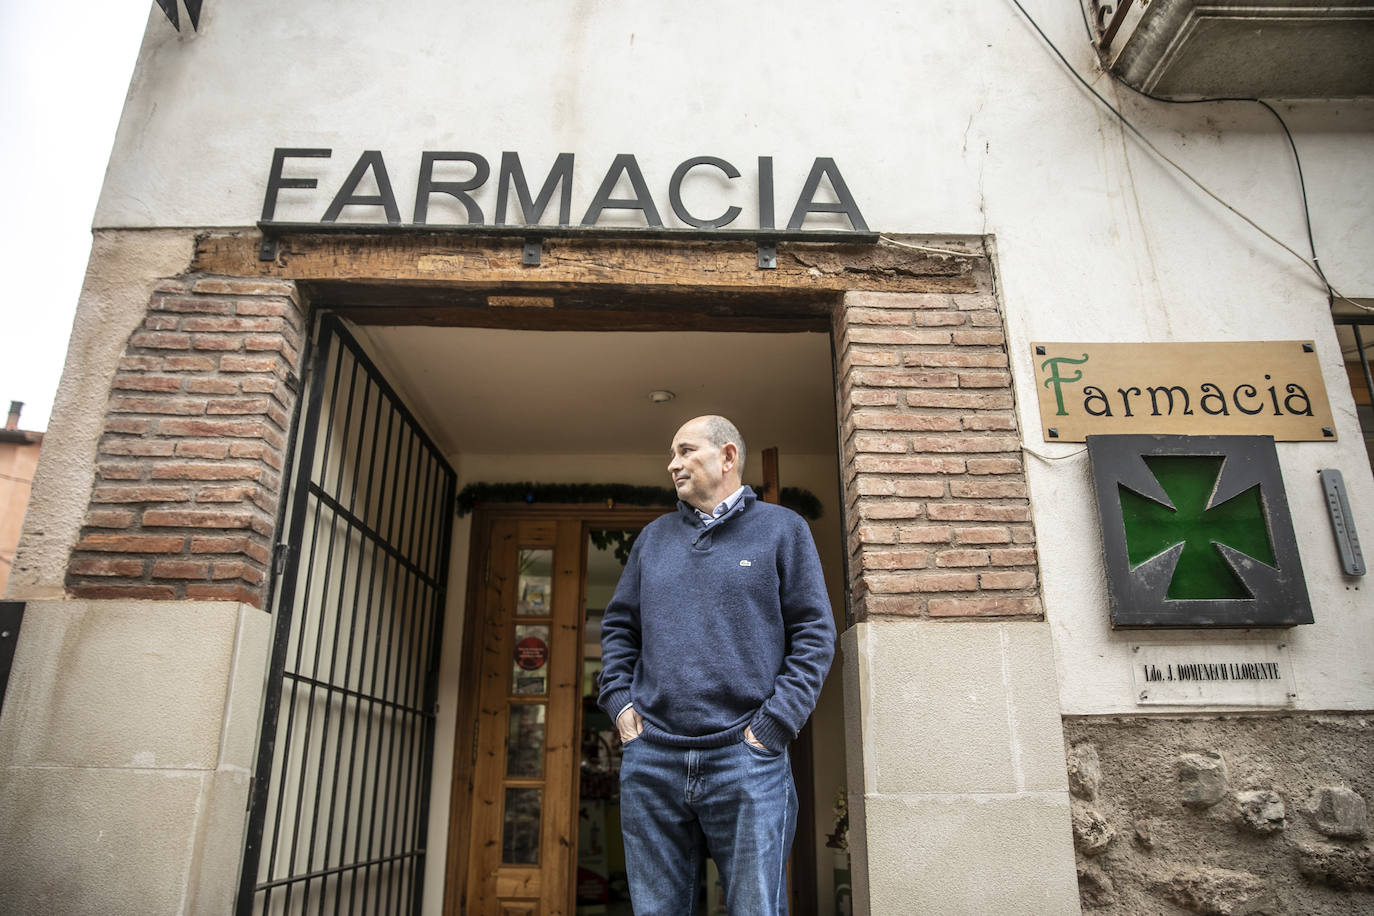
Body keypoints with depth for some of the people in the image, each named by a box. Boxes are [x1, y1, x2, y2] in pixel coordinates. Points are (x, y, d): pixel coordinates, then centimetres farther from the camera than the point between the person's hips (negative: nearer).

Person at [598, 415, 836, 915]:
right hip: (650, 759, 4)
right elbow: (618, 624, 21)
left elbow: (815, 632, 0)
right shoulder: (653, 536, 17)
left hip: (746, 760, -3)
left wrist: (774, 724, -9)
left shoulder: (782, 528, 5)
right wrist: (619, 699, 6)